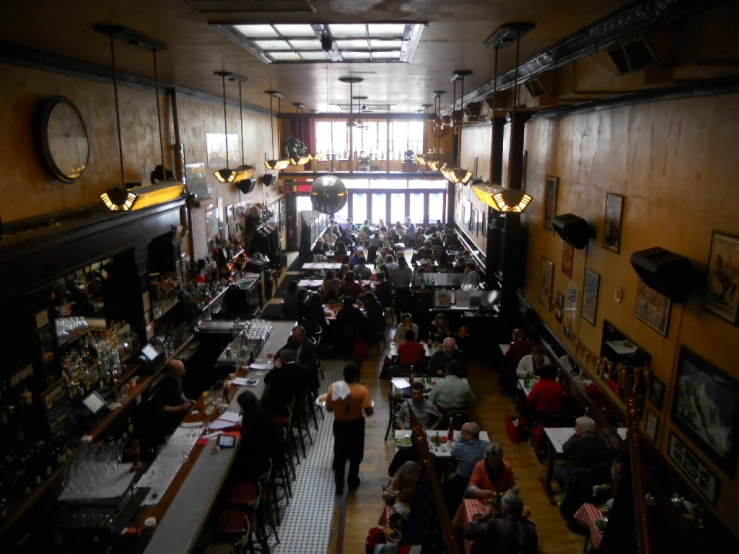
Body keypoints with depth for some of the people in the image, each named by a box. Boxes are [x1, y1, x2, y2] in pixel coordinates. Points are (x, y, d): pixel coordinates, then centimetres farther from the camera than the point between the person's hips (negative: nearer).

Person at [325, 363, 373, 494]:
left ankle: (339, 485, 21)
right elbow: (368, 412, -22)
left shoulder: (333, 388, -14)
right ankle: (352, 482, 34)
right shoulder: (362, 390, -21)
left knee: (339, 455, 17)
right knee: (355, 455, 19)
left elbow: (329, 408, -3)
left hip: (339, 424, 2)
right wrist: (370, 407, 0)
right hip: (356, 425, -1)